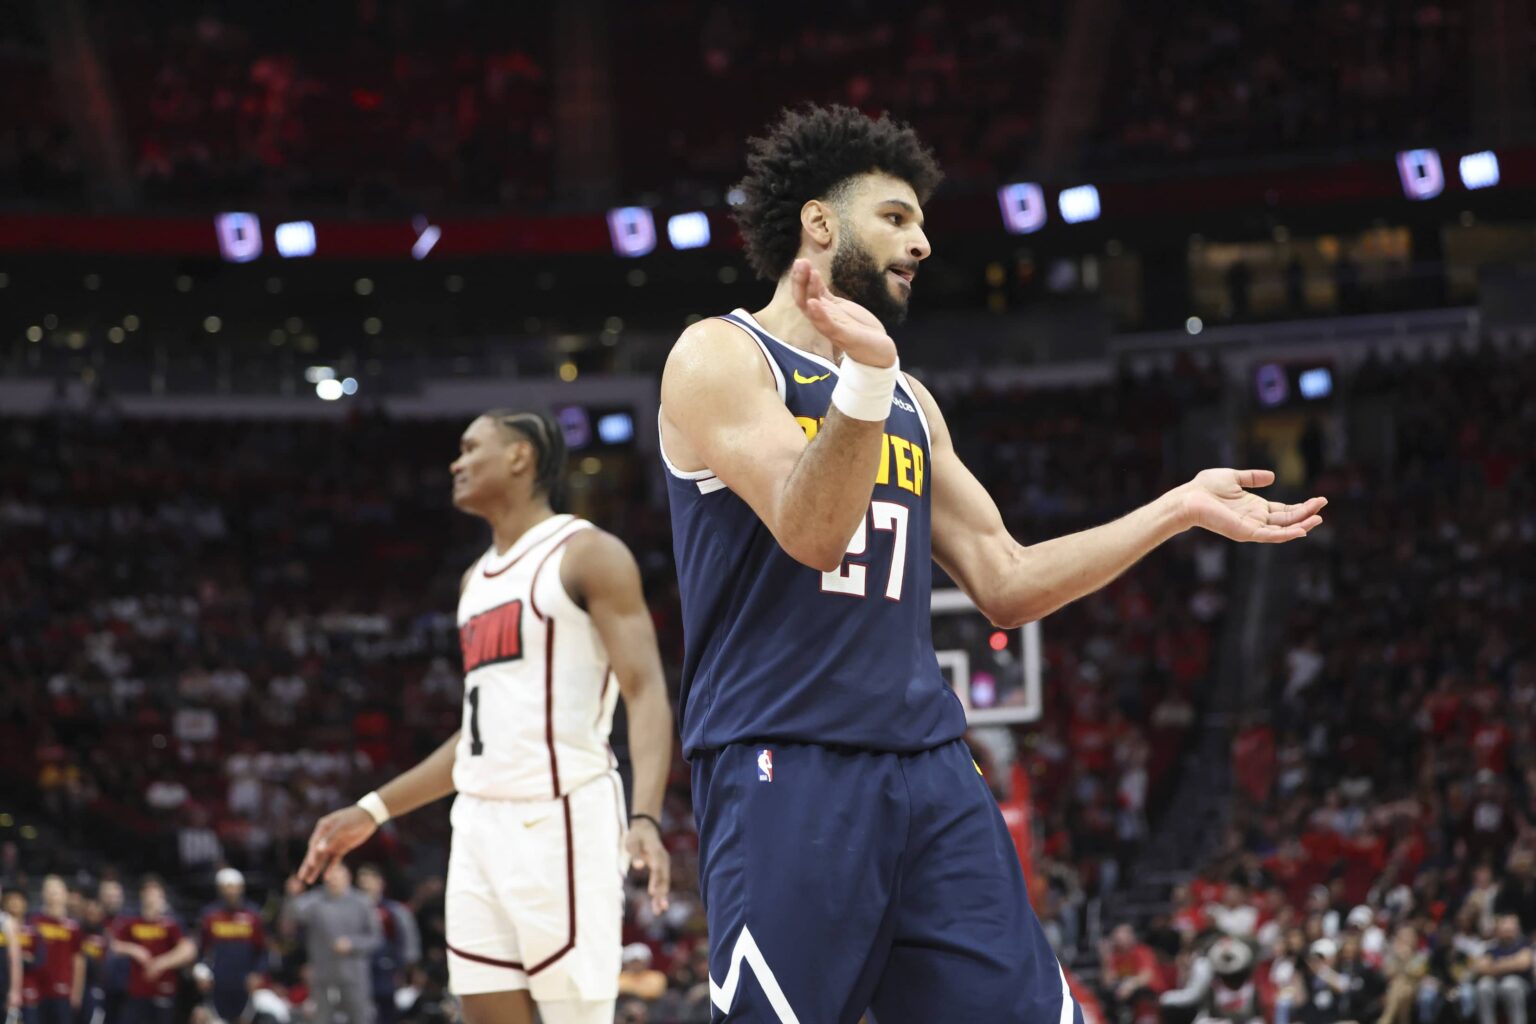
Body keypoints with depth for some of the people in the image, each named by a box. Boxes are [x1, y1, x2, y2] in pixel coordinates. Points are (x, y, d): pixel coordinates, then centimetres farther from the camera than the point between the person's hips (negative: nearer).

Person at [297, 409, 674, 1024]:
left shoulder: (587, 554, -5)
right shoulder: (477, 580, 20)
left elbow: (646, 692, -14)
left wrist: (646, 818, -29)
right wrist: (373, 812, 24)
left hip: (561, 818, -8)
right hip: (481, 824, 8)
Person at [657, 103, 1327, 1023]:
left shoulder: (911, 404, 21)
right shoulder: (720, 358, -1)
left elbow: (1006, 584, 21)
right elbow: (810, 534, -16)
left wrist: (1179, 510, 19)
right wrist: (864, 380, -30)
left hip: (928, 766, 7)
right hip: (787, 768, -7)